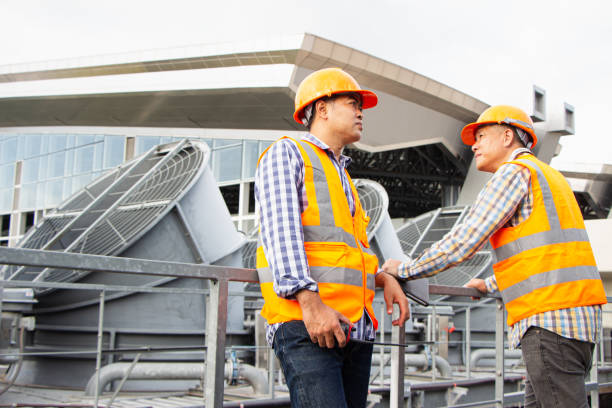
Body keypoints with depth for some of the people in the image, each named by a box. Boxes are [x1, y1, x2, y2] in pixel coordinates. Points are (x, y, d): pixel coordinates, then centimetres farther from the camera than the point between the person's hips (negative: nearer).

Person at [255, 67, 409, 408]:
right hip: (305, 327, -8)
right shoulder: (286, 153, 5)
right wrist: (309, 302, -22)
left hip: (356, 328, 8)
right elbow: (281, 232, -10)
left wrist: (384, 278, 11)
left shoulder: (343, 177, 29)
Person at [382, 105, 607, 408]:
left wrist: (406, 269, 0)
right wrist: (490, 285, 42)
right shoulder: (548, 176, 27)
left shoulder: (514, 171, -3)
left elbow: (464, 241, -10)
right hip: (576, 314, 10)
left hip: (551, 317, -10)